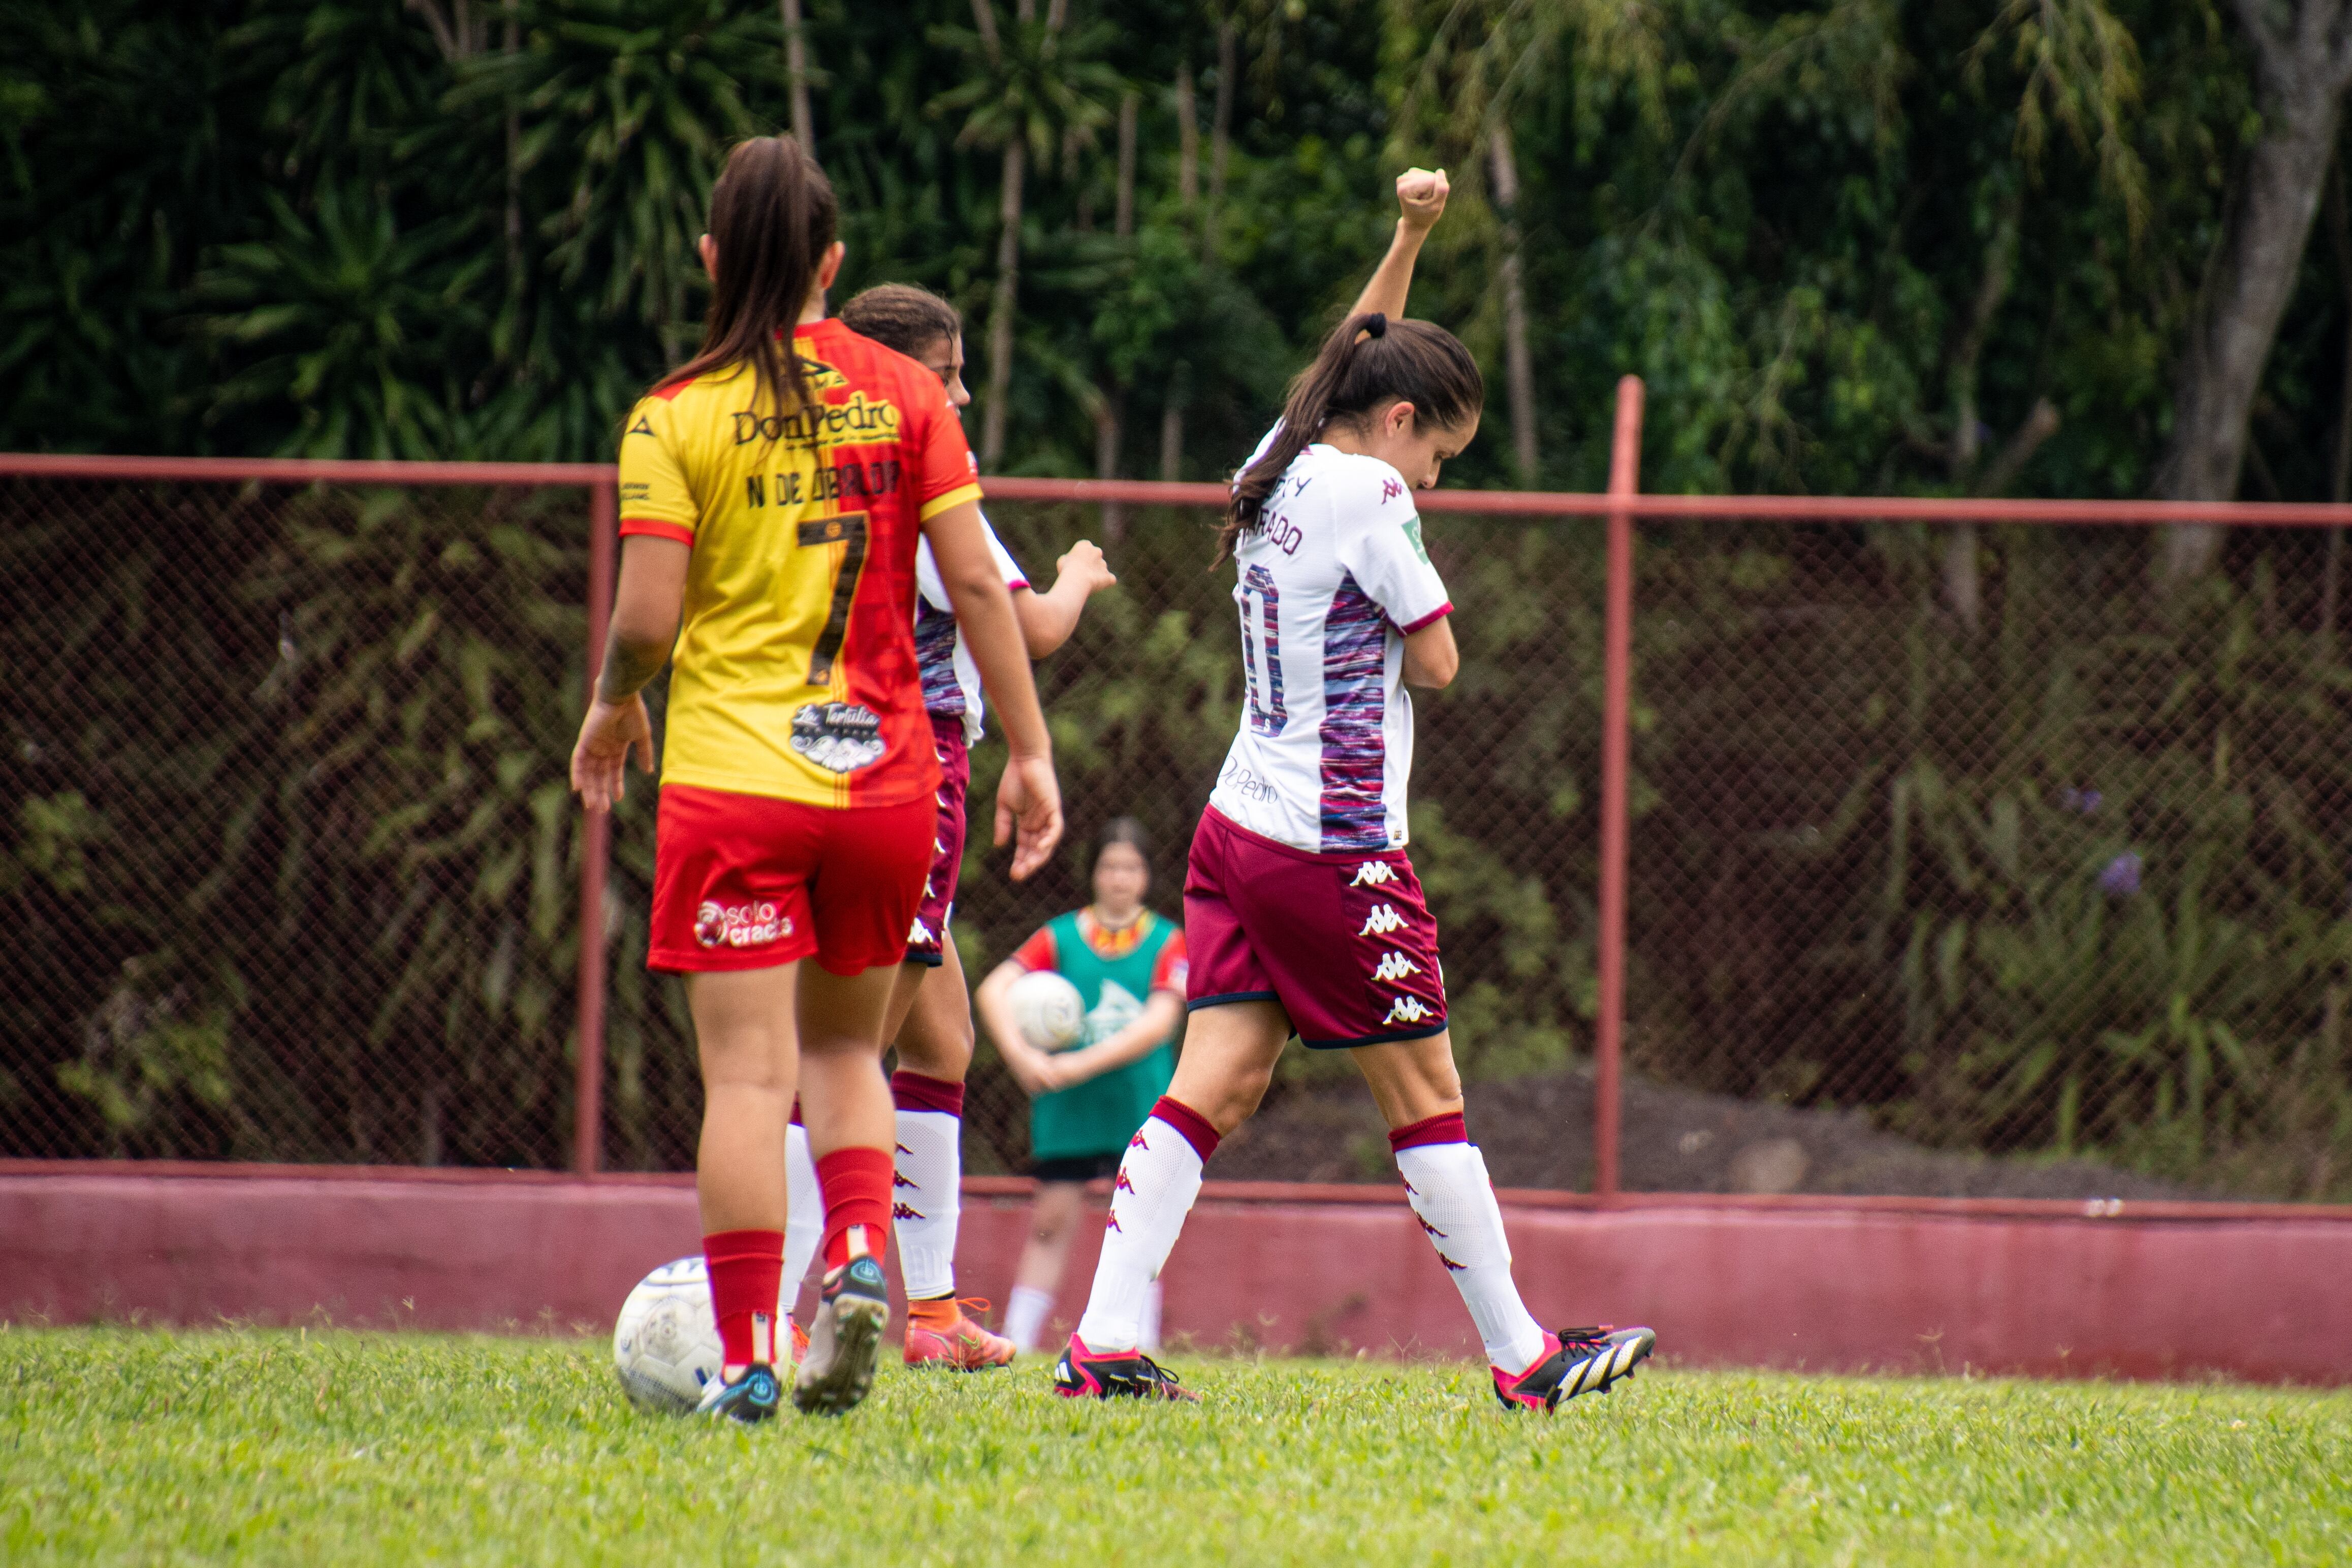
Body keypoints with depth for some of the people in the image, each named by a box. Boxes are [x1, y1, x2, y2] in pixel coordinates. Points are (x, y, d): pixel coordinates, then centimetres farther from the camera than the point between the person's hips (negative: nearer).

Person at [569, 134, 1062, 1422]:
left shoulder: (676, 416, -5)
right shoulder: (902, 397, 3)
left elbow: (646, 616, -9)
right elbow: (976, 583, -1)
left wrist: (614, 705, 12)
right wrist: (1030, 751, 5)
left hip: (731, 779, -3)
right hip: (882, 777, 3)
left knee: (748, 1074, -3)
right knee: (845, 1047, 20)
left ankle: (746, 1361, -8)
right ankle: (862, 1258, -3)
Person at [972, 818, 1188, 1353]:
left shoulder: (1167, 942, 0)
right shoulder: (1061, 936, 2)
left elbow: (1160, 1021, -13)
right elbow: (994, 990, -8)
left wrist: (1083, 1065, -21)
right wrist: (1023, 1057, -25)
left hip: (1140, 1104, 0)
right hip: (1067, 1109, 0)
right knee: (1050, 1223, -1)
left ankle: (1140, 1351, 4)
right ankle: (1015, 1343, 1)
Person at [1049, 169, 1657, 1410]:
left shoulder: (1274, 471, 11)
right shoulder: (1367, 498, -13)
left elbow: (1358, 357, 30)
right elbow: (1436, 662, -8)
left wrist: (1408, 237, 26)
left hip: (1239, 831, 8)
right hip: (1336, 848, -8)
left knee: (1213, 1085, 1)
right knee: (1427, 1101, 2)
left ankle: (1106, 1341, -10)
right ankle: (1522, 1355, 10)